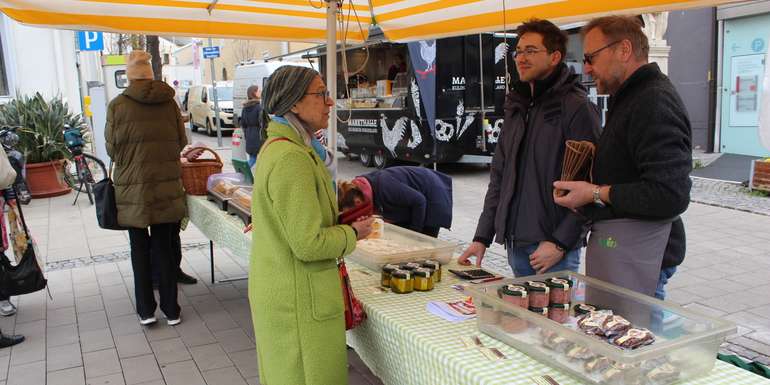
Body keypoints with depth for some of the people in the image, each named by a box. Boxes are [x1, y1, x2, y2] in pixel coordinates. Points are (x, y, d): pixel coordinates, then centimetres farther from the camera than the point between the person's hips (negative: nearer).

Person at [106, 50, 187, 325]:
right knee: (165, 247, 11)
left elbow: (111, 149, -1)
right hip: (167, 186, 2)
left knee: (140, 248, 12)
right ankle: (171, 309, 17)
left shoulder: (117, 105, -7)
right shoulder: (169, 102, -1)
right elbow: (181, 143, 5)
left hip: (132, 188, -2)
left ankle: (146, 310, 16)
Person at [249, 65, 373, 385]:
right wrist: (352, 234, -9)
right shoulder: (291, 158, -23)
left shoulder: (277, 146, 9)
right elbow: (309, 244, -26)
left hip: (279, 290, 10)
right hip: (298, 301, -10)